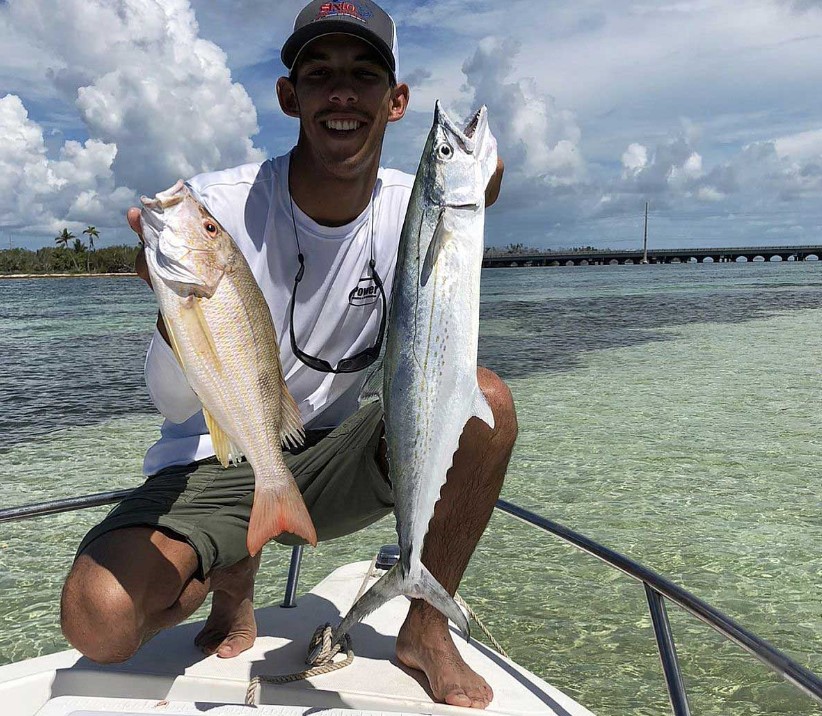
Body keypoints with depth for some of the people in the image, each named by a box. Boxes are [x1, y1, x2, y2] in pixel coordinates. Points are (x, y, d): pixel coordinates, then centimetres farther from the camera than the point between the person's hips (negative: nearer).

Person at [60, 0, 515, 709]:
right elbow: (174, 401, -15)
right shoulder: (217, 206, -16)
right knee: (98, 621, -25)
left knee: (485, 399, -23)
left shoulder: (414, 209, -6)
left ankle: (427, 630, -2)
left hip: (336, 458, 3)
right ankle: (233, 571, 12)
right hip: (216, 460, -2)